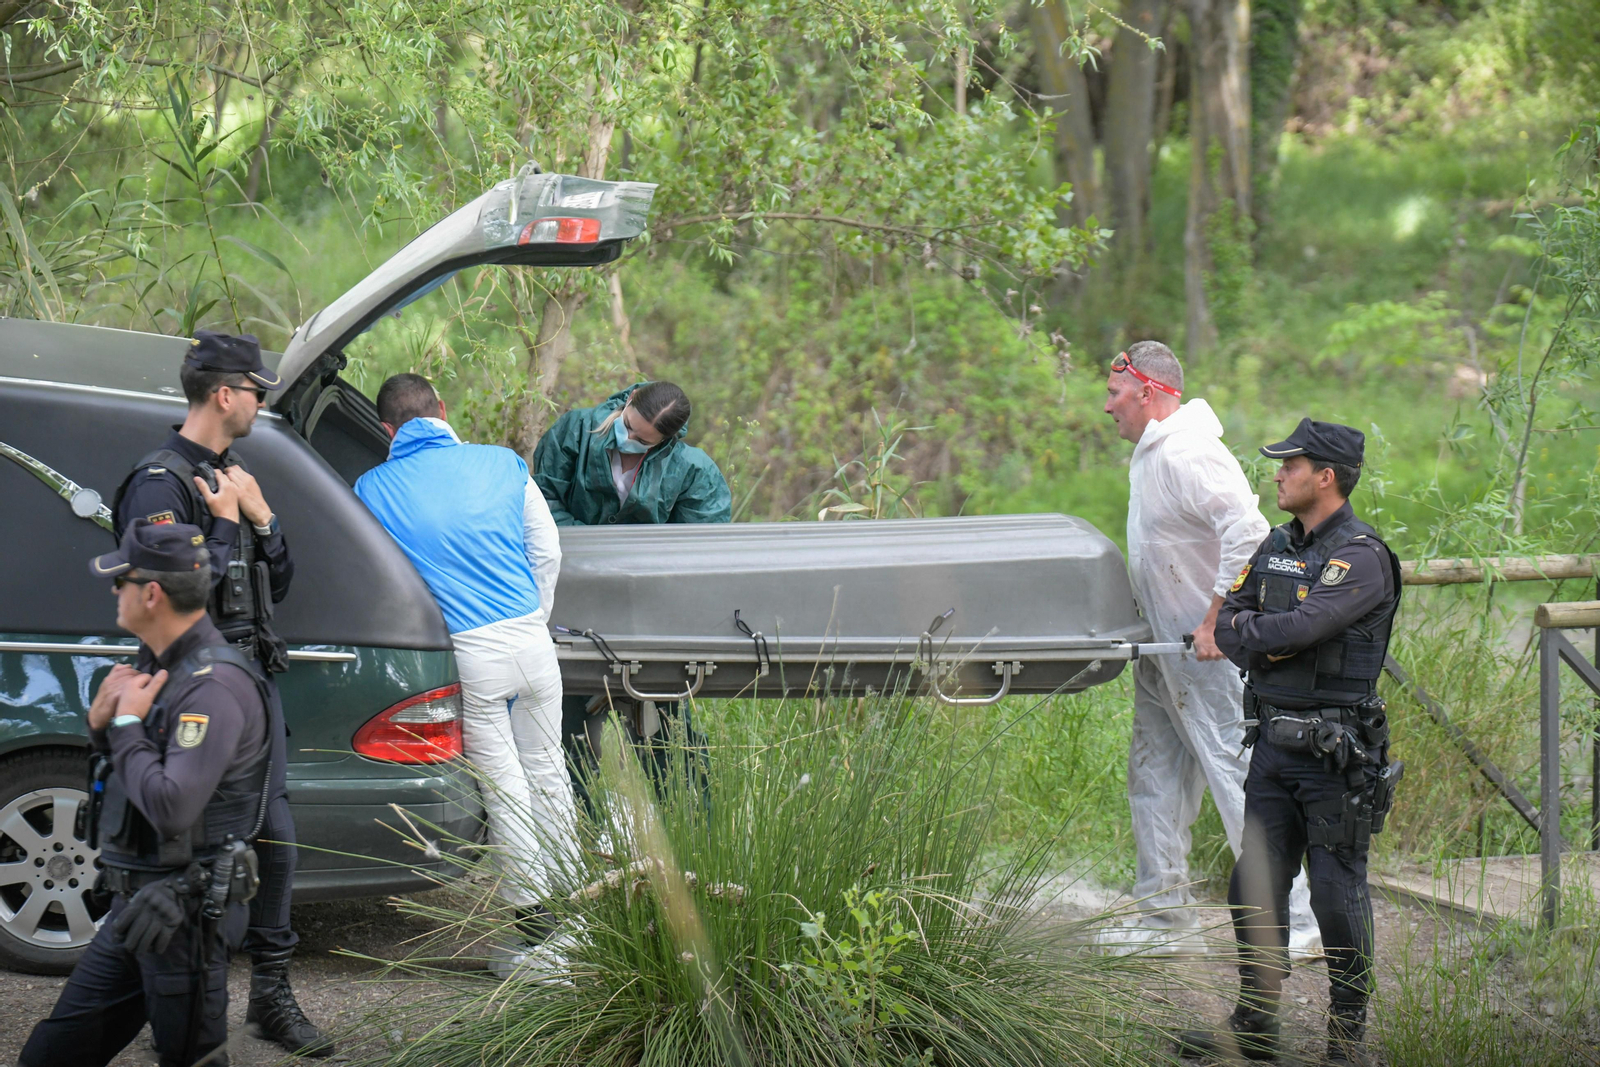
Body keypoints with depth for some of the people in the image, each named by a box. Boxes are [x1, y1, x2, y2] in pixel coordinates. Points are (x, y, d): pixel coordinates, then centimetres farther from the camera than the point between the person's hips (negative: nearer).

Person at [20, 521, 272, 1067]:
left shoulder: (215, 685, -20)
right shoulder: (154, 665, 11)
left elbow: (171, 807, -29)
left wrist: (127, 724, -15)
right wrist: (102, 724, 0)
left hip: (185, 917, -10)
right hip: (132, 903, 10)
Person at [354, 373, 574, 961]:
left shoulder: (373, 489, 1)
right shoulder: (501, 465, 5)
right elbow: (547, 553, 9)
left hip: (467, 652, -2)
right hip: (529, 637, 2)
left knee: (503, 781, 9)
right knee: (545, 768, 18)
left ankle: (531, 904, 17)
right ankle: (566, 886, 30)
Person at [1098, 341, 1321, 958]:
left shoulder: (1186, 455, -20)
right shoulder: (1151, 453, 14)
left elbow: (1247, 533, -29)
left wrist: (1215, 622, -26)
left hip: (1210, 653, -11)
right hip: (1168, 651, 11)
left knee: (1236, 776, -9)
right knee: (1155, 778, 14)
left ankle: (1296, 924, -6)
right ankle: (1165, 918, 22)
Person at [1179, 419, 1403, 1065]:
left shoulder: (1362, 558, -11)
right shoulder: (1274, 549, 14)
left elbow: (1300, 626, -23)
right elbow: (1228, 625, 10)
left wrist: (1243, 631, -6)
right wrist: (1267, 642, -10)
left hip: (1336, 752, -7)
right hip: (1274, 743, 7)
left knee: (1337, 895, -3)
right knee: (1254, 890, 8)